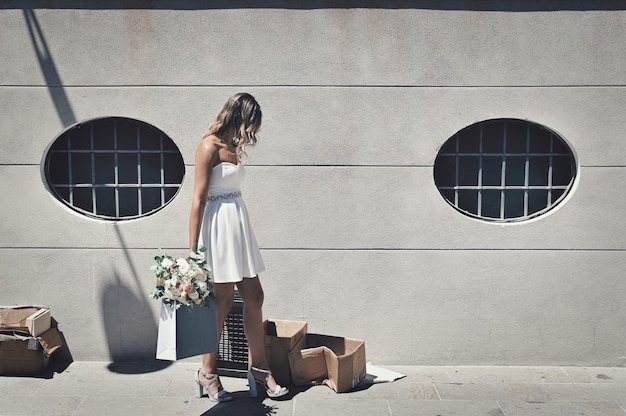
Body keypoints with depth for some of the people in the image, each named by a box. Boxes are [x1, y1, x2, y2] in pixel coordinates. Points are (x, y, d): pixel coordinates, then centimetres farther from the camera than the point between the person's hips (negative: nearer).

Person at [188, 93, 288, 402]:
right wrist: (192, 250, -17)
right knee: (223, 301, 2)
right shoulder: (210, 146, -12)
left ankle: (259, 369, 21)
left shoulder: (232, 146, 13)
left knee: (254, 297, 9)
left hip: (239, 224, 9)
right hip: (219, 227, -8)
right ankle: (207, 374, 20)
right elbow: (198, 199, -15)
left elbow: (231, 191, 11)